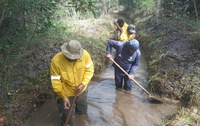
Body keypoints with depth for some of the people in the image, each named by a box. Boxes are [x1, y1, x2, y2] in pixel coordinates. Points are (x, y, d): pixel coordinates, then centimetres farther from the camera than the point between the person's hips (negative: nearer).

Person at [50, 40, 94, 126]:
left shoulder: (85, 54, -26)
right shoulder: (56, 61, -31)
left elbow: (90, 70, -11)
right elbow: (55, 81, -22)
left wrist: (83, 84, -24)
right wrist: (64, 97, -20)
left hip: (82, 90, 3)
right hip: (66, 93, -3)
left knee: (83, 111, 29)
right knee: (67, 117, 17)